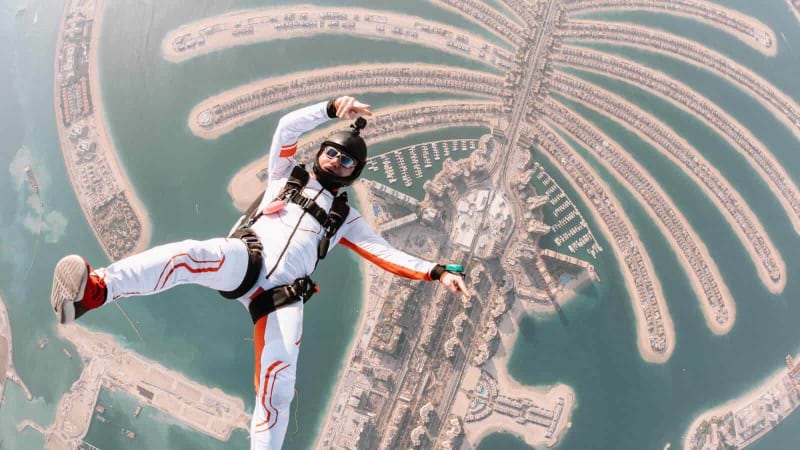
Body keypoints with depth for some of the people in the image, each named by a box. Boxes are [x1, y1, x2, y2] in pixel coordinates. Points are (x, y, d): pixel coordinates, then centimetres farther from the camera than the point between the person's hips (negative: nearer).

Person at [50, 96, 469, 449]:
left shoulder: (345, 219, 28)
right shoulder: (287, 175, 25)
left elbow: (386, 253, 19)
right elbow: (287, 127, 9)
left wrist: (437, 271, 8)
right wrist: (333, 108, -4)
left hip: (283, 297, 2)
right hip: (245, 260, -2)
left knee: (278, 388, -14)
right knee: (193, 255, -37)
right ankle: (93, 289, -52)